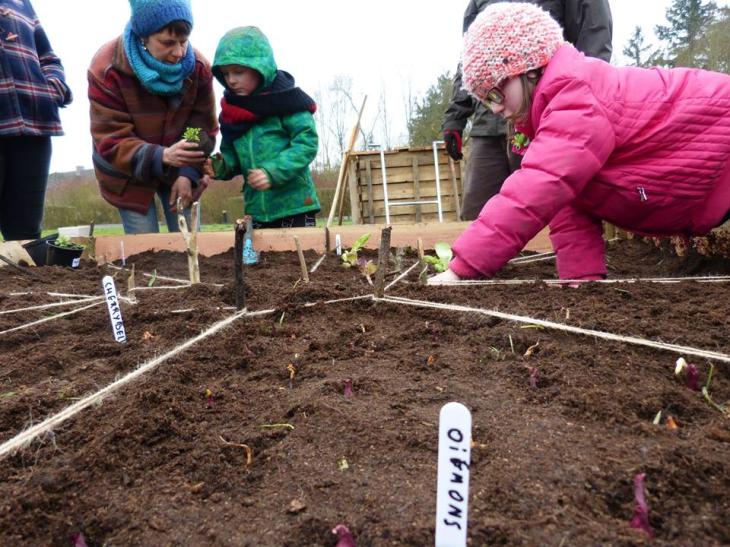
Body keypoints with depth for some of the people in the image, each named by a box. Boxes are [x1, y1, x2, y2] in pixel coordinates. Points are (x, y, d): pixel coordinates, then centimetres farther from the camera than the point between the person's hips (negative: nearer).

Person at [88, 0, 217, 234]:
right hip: (127, 174, -2)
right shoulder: (107, 68, -24)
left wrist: (189, 173, -21)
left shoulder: (197, 66, -15)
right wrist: (162, 157, -44)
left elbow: (204, 128, -8)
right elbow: (110, 142, -26)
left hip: (180, 169, 3)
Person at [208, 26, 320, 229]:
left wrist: (272, 172, -24)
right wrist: (219, 165, -7)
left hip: (295, 205, -6)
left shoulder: (284, 98, -8)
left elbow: (307, 142, -15)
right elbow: (231, 154, 17)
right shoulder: (231, 110, 11)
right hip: (256, 210, 6)